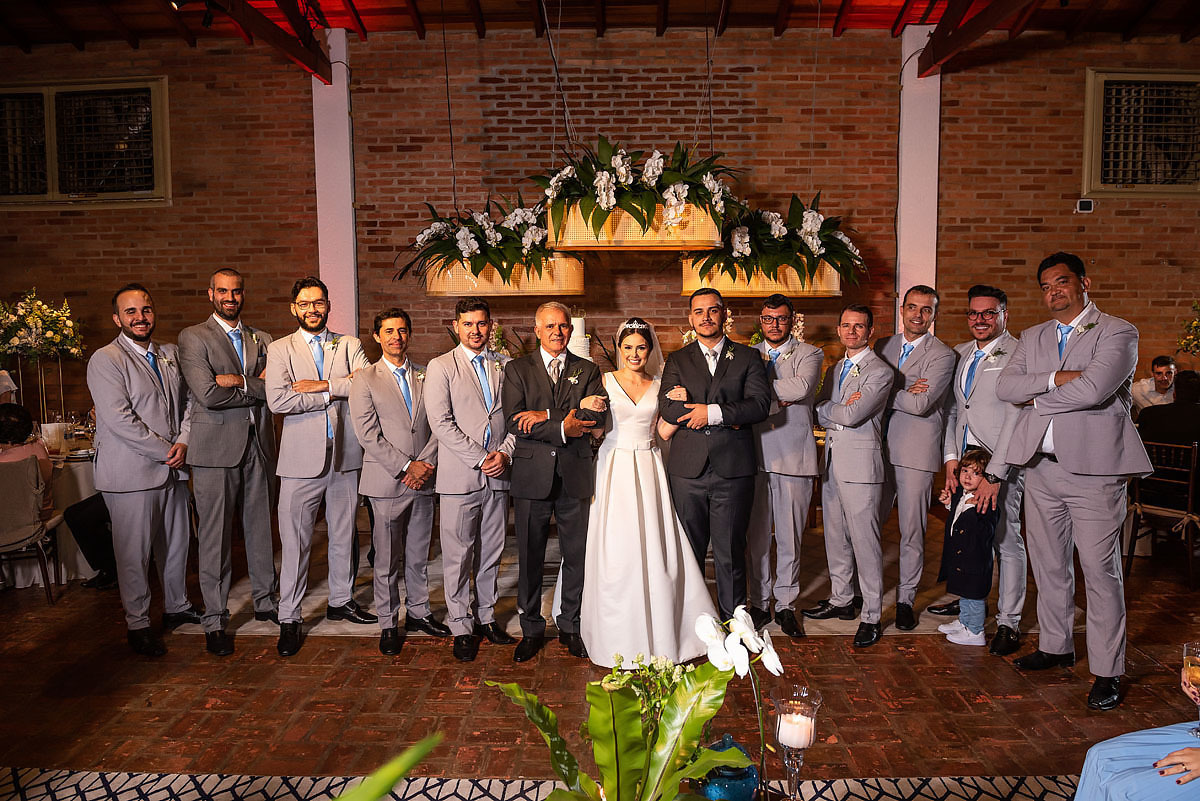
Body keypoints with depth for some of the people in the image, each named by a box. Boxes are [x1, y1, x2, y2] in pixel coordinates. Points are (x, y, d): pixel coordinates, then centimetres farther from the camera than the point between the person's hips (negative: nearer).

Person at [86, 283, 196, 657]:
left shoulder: (170, 354, 11)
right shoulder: (105, 360, -9)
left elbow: (187, 401, 13)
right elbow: (119, 419, -17)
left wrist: (184, 441, -5)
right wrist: (165, 451, -15)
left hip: (173, 470, 6)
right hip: (132, 473, -6)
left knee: (177, 543, 16)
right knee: (134, 553, 3)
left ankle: (177, 606, 34)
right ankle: (138, 624, 17)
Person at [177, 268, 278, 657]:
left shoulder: (261, 340, 14)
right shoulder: (193, 337, -1)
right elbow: (207, 395, -14)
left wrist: (239, 382, -14)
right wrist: (255, 388, -5)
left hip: (258, 446, 5)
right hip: (216, 448, -4)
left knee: (261, 527, 13)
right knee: (215, 535, 0)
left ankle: (265, 600, 28)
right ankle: (214, 619, 10)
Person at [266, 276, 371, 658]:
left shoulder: (349, 345, 9)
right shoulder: (280, 349, 3)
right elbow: (278, 400, -13)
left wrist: (321, 385, -15)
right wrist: (334, 392, -11)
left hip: (345, 454, 3)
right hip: (302, 458, -2)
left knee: (344, 534, 14)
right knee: (295, 541, 0)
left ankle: (341, 600, 31)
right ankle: (289, 619, 12)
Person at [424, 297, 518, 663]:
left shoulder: (505, 365, 11)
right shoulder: (440, 368, 0)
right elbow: (441, 423, -9)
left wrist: (505, 452, -7)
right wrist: (480, 459, -13)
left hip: (499, 475, 4)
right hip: (460, 477, -3)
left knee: (491, 553, 12)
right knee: (458, 556, 2)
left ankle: (486, 617, 26)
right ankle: (461, 627, 15)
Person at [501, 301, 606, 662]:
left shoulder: (587, 370, 10)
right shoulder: (517, 369, 6)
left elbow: (598, 413, -8)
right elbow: (513, 421, -8)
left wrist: (546, 415, -16)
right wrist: (562, 429, -17)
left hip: (576, 476, 1)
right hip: (532, 475, -1)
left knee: (577, 555, 8)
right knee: (529, 556, 6)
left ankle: (571, 627, 25)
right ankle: (531, 629, 22)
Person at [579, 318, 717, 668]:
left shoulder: (659, 386, 10)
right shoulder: (604, 381, 3)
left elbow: (665, 431, 6)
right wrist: (588, 407, -18)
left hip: (648, 469, 2)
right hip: (614, 467, -2)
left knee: (654, 550, 0)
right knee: (616, 551, -3)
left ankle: (659, 633, 15)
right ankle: (618, 635, 10)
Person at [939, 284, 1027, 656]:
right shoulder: (960, 354, 12)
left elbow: (1015, 419, -15)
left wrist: (994, 475, -19)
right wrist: (950, 457, 3)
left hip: (1003, 464, -6)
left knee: (1006, 539, 1)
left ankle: (1008, 622, 12)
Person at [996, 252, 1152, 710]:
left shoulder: (1118, 333, -4)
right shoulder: (1033, 338, 15)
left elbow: (1094, 389, -20)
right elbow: (1005, 387, 0)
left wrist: (1037, 398, -7)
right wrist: (1056, 378, -15)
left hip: (1094, 467, -6)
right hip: (1041, 467, 6)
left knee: (1100, 572, -2)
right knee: (1048, 566, 15)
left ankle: (1107, 671, 9)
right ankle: (1055, 646, 31)